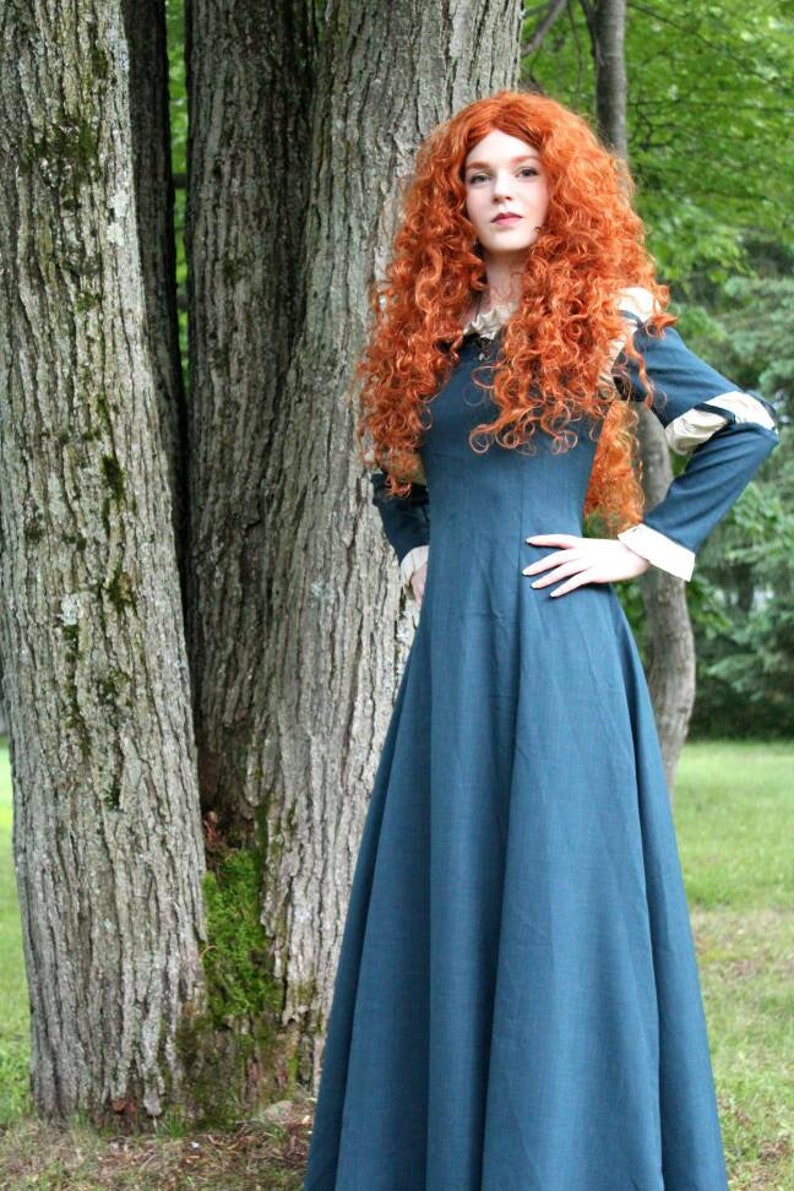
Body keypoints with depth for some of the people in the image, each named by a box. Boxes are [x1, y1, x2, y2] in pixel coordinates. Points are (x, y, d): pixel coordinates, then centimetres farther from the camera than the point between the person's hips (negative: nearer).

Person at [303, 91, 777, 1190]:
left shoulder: (607, 323, 0)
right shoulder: (430, 333, 14)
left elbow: (748, 430, -1)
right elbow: (395, 472, 31)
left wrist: (644, 547, -5)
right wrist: (419, 554, 15)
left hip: (558, 643, -5)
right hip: (450, 647, 5)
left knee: (555, 894, -4)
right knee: (447, 900, 6)